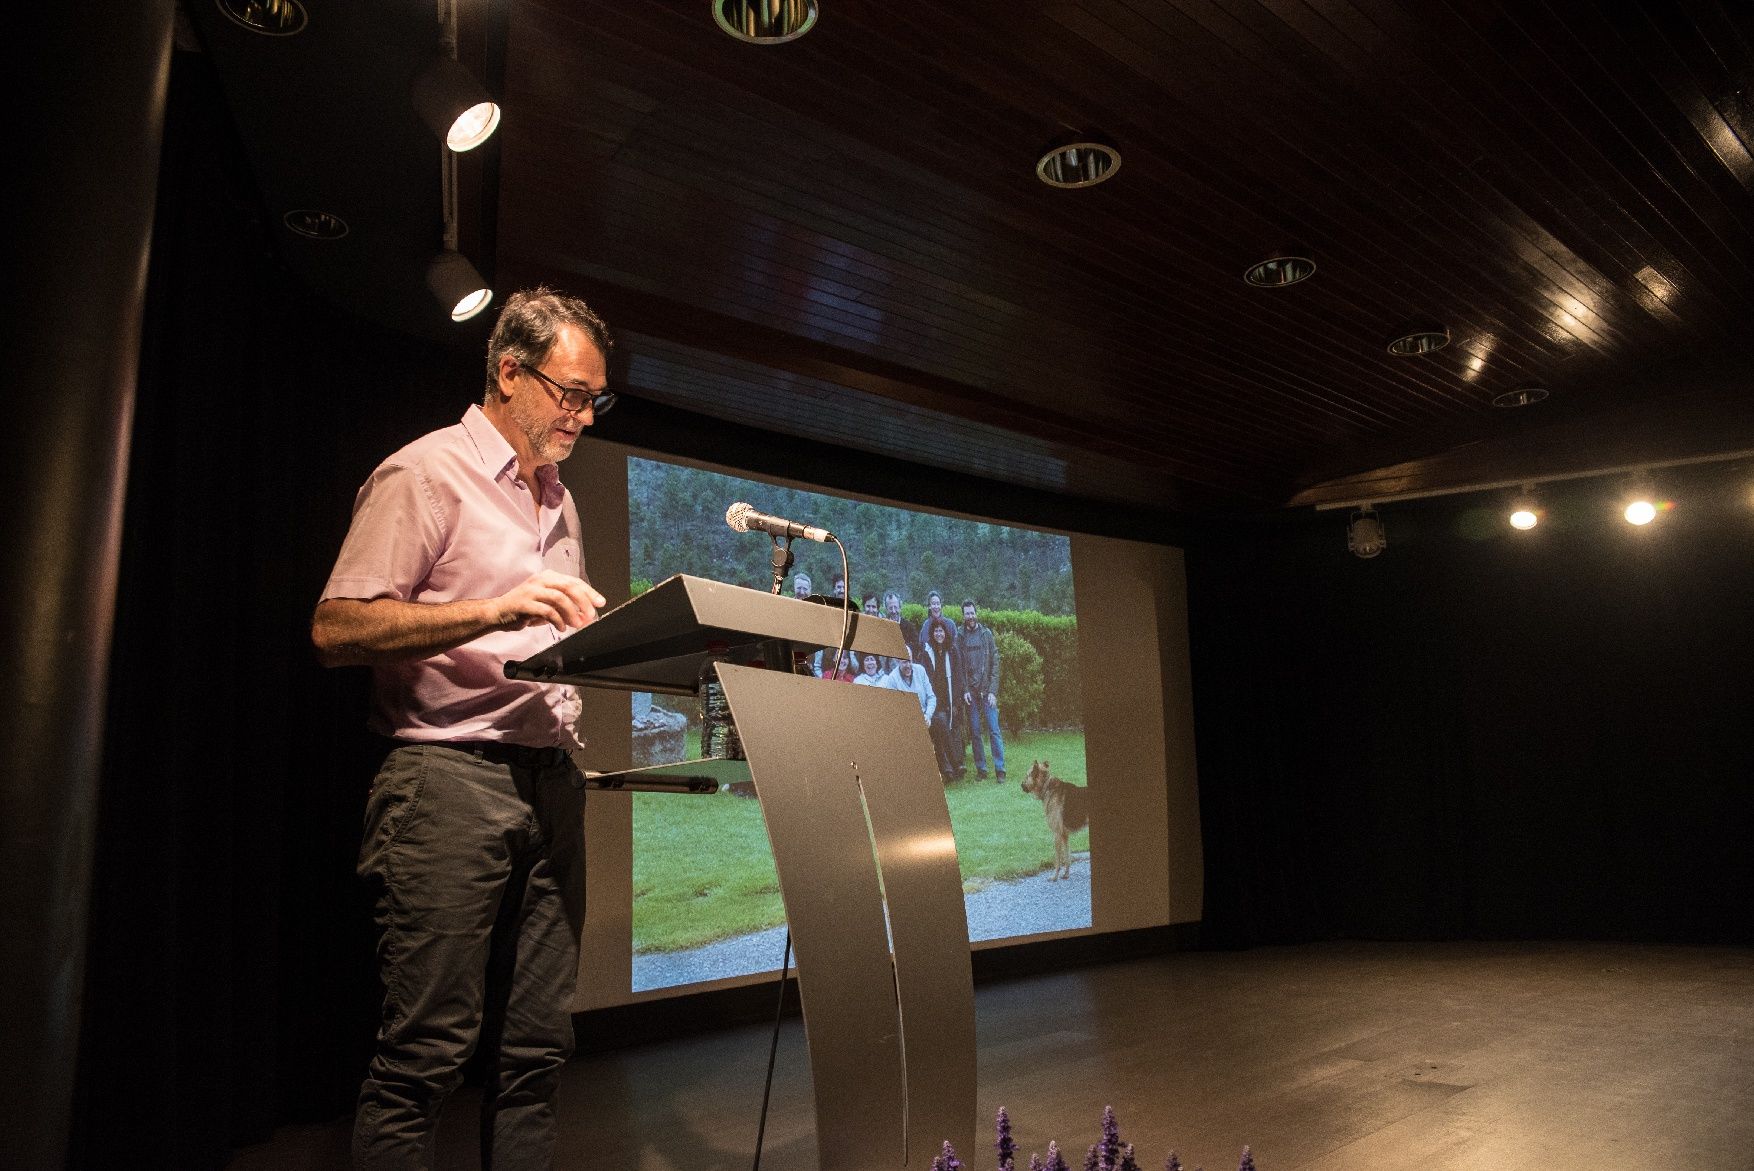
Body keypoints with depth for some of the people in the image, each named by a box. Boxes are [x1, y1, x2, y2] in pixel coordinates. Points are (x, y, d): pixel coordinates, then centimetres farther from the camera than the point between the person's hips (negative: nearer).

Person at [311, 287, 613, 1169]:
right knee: (426, 1054, -6)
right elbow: (336, 629, -11)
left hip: (550, 781, 7)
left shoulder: (557, 500, 23)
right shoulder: (427, 474, -1)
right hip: (452, 777, -7)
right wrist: (495, 610, -21)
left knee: (536, 1050, 8)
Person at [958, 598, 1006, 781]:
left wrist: (992, 691, -7)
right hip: (970, 692, 1)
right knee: (975, 732, 4)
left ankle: (1000, 769, 2)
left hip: (987, 690, -1)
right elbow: (959, 667, 4)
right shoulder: (960, 637, 5)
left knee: (993, 730, -3)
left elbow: (995, 663, 0)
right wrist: (965, 690, -7)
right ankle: (981, 769, 11)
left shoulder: (987, 634, 3)